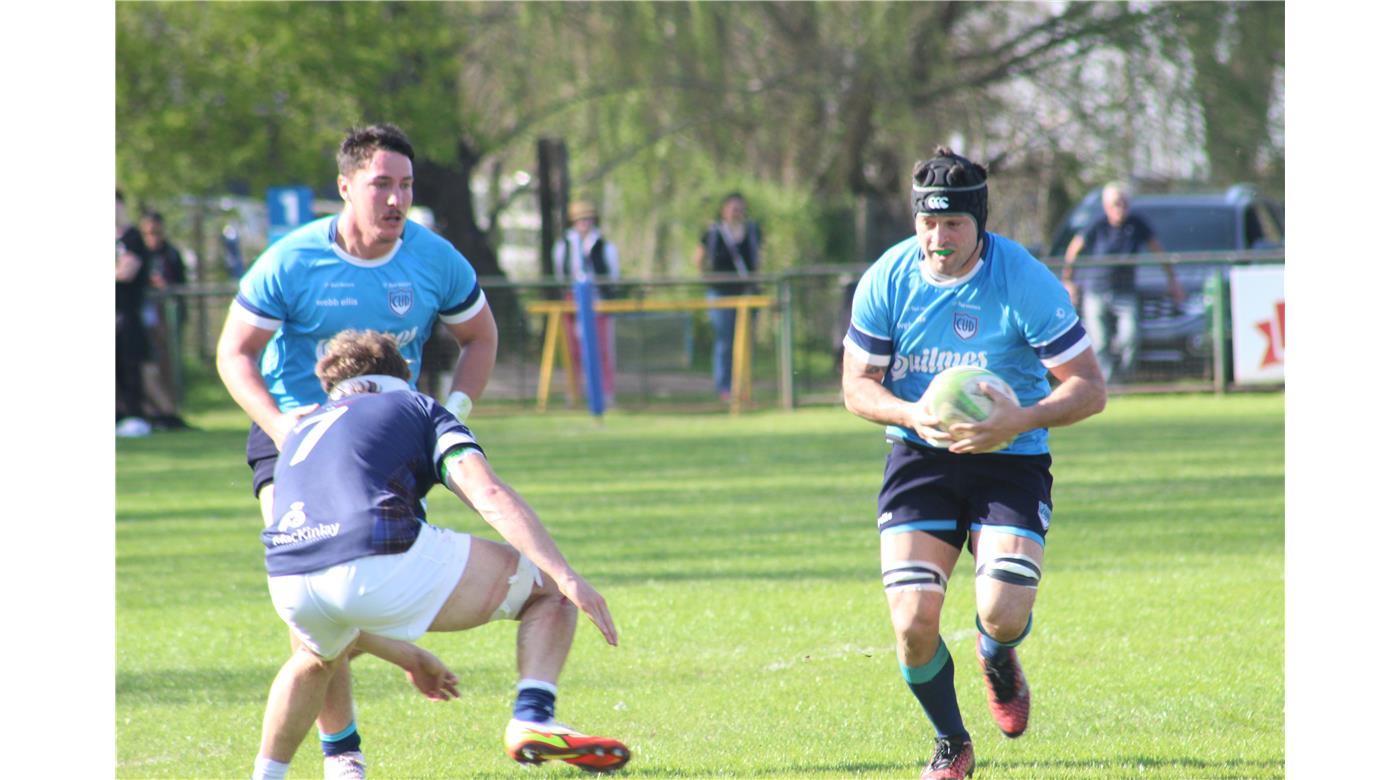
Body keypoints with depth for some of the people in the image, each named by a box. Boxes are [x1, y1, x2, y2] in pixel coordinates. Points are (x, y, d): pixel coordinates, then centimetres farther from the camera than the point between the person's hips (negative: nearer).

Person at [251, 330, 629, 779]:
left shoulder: (302, 432, 36)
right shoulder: (419, 409, 22)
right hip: (384, 565, -5)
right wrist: (567, 577, -6)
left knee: (321, 654, 42)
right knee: (549, 586, 14)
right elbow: (490, 496, 0)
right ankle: (533, 720, -9)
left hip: (287, 586, 5)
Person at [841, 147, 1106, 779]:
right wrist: (913, 414, -21)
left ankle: (997, 658, 21)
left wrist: (1023, 419, -30)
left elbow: (1089, 388, -12)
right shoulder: (887, 280, -8)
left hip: (1011, 461, -2)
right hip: (919, 461, 2)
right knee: (914, 623, -14)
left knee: (1003, 615, -21)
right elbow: (856, 385, 0)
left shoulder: (1025, 282, -15)